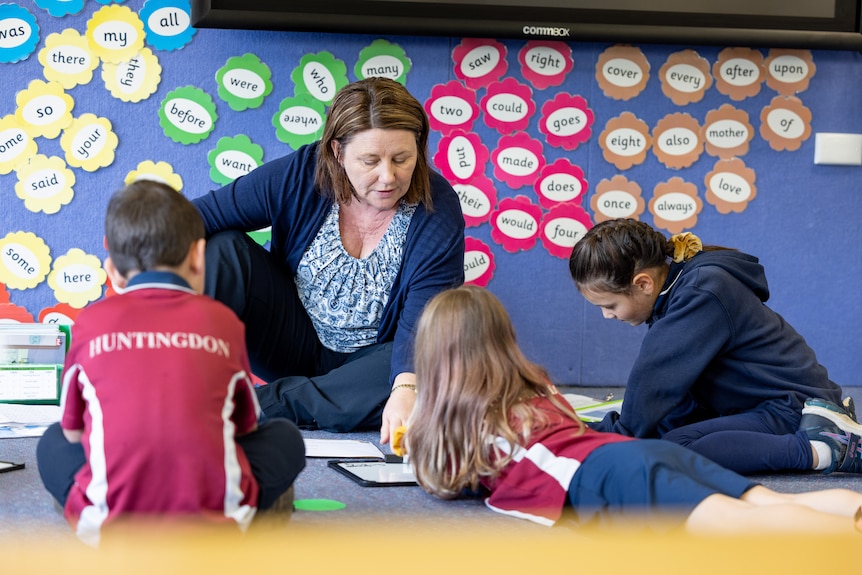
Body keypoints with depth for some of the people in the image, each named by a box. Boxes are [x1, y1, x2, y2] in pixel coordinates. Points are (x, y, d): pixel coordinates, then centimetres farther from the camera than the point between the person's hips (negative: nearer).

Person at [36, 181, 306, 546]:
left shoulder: (91, 322, 7)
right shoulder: (221, 320, 8)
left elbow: (73, 432, 16)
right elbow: (247, 427, 19)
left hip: (111, 525, 0)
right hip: (212, 519, 0)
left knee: (53, 444, 29)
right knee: (285, 437, 26)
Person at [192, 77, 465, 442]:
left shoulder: (437, 210, -20)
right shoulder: (301, 175, -15)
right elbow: (203, 214, -12)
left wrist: (406, 389, -48)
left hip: (370, 359, -1)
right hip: (295, 341, 2)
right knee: (223, 249, -18)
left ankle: (255, 405, -34)